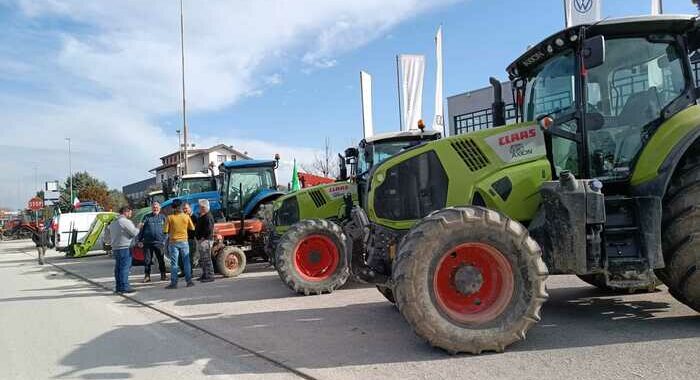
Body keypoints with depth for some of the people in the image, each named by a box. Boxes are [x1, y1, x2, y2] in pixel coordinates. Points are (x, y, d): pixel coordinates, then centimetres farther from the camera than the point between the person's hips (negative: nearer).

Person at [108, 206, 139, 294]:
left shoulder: (113, 223, 18)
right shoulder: (126, 221, -12)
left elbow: (110, 236, 23)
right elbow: (134, 233, -13)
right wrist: (138, 228, 4)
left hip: (115, 248, 9)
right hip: (125, 248, -9)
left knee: (118, 268, 11)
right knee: (125, 268, -7)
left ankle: (118, 287, 15)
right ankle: (124, 287, -8)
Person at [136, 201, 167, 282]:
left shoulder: (162, 217, 9)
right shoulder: (146, 217, 7)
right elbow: (141, 229, 6)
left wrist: (164, 240, 1)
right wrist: (139, 240, 1)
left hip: (159, 242, 0)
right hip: (147, 242, 0)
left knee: (161, 260, 4)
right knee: (147, 260, 3)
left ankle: (163, 275, 12)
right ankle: (147, 276, 10)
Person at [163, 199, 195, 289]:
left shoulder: (169, 217, -8)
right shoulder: (186, 216, -3)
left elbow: (165, 231, -8)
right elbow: (192, 228, 4)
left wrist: (170, 233, 12)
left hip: (173, 242, -1)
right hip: (184, 241, 1)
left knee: (174, 263, 2)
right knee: (186, 262, 9)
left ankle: (174, 283, 2)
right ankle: (189, 281, 10)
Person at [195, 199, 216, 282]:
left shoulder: (208, 217, -16)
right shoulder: (201, 216, 17)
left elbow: (209, 229, -23)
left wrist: (204, 237, -20)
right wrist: (196, 236, 15)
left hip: (205, 240, -11)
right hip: (200, 240, 11)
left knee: (207, 259, -8)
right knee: (202, 260, 17)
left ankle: (210, 276, -4)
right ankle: (205, 275, 26)